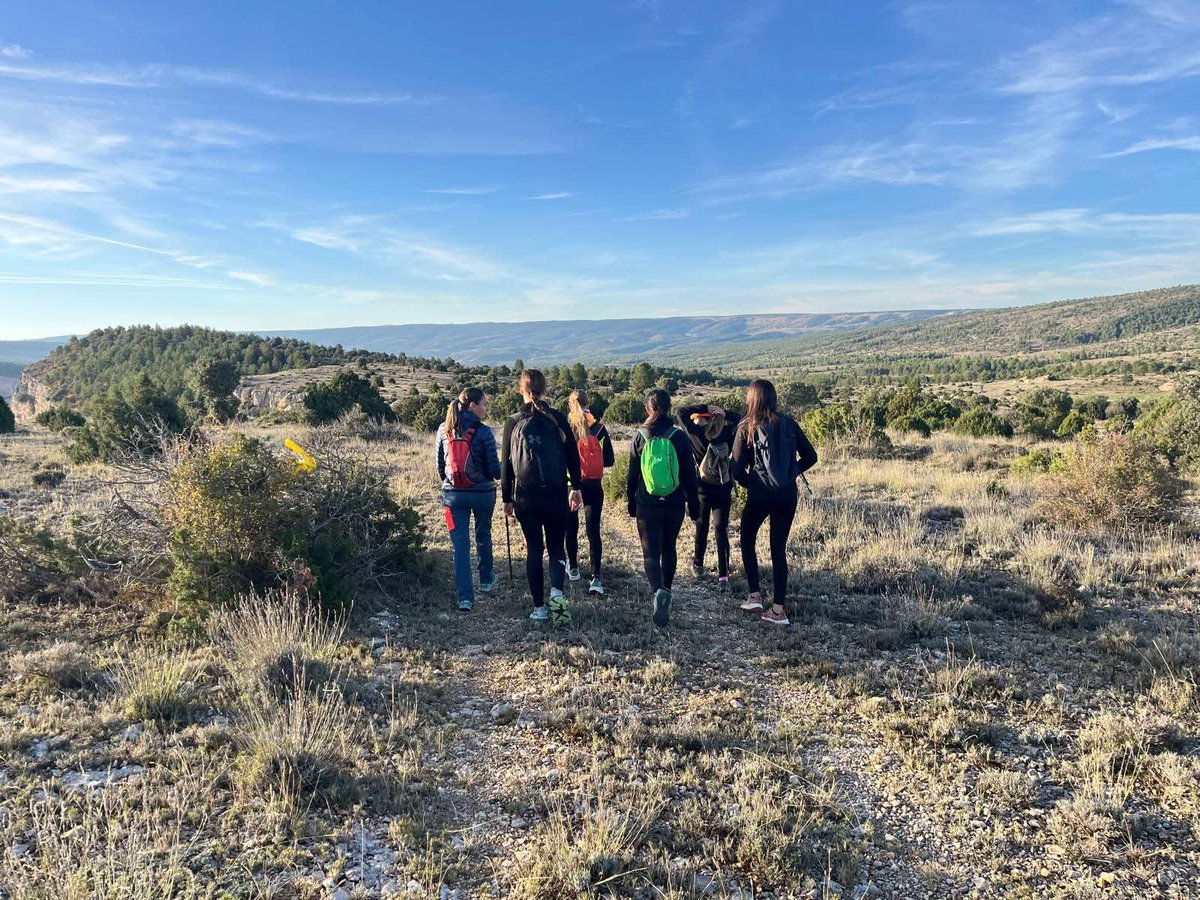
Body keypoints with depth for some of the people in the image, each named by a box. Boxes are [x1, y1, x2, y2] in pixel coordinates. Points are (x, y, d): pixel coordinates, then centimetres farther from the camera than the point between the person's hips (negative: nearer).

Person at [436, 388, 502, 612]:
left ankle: (465, 597, 1)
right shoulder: (483, 432, -13)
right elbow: (494, 469, -11)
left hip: (453, 494, 2)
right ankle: (486, 580, 39)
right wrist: (502, 469, 12)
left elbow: (440, 465, 9)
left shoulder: (444, 430, 0)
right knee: (483, 536, 21)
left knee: (460, 544, 4)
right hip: (482, 493, -2)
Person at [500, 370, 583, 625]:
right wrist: (576, 488, 10)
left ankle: (539, 607, 12)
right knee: (557, 547, 10)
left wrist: (507, 498, 9)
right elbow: (573, 455, 1)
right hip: (555, 494, 0)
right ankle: (557, 592, -15)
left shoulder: (513, 422, 0)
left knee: (534, 549, 10)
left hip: (525, 496, 0)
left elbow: (506, 463, 2)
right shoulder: (557, 419, -1)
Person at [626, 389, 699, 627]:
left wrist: (631, 502, 13)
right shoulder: (679, 436, -4)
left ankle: (659, 591, -27)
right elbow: (689, 474, 0)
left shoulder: (640, 437, -4)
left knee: (651, 553, -2)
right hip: (674, 505, 2)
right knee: (668, 549, 20)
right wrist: (694, 504, 9)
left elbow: (632, 474, 1)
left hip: (647, 506, -2)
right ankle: (666, 592, 31)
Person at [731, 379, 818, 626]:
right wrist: (791, 474, 14)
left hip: (759, 495, -3)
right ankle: (778, 608, 10)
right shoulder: (789, 424, 1)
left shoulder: (747, 428, -7)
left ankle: (755, 595, 13)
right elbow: (810, 456, 4)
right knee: (779, 548, 10)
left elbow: (738, 468, -8)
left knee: (747, 540, 20)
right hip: (788, 495, 3)